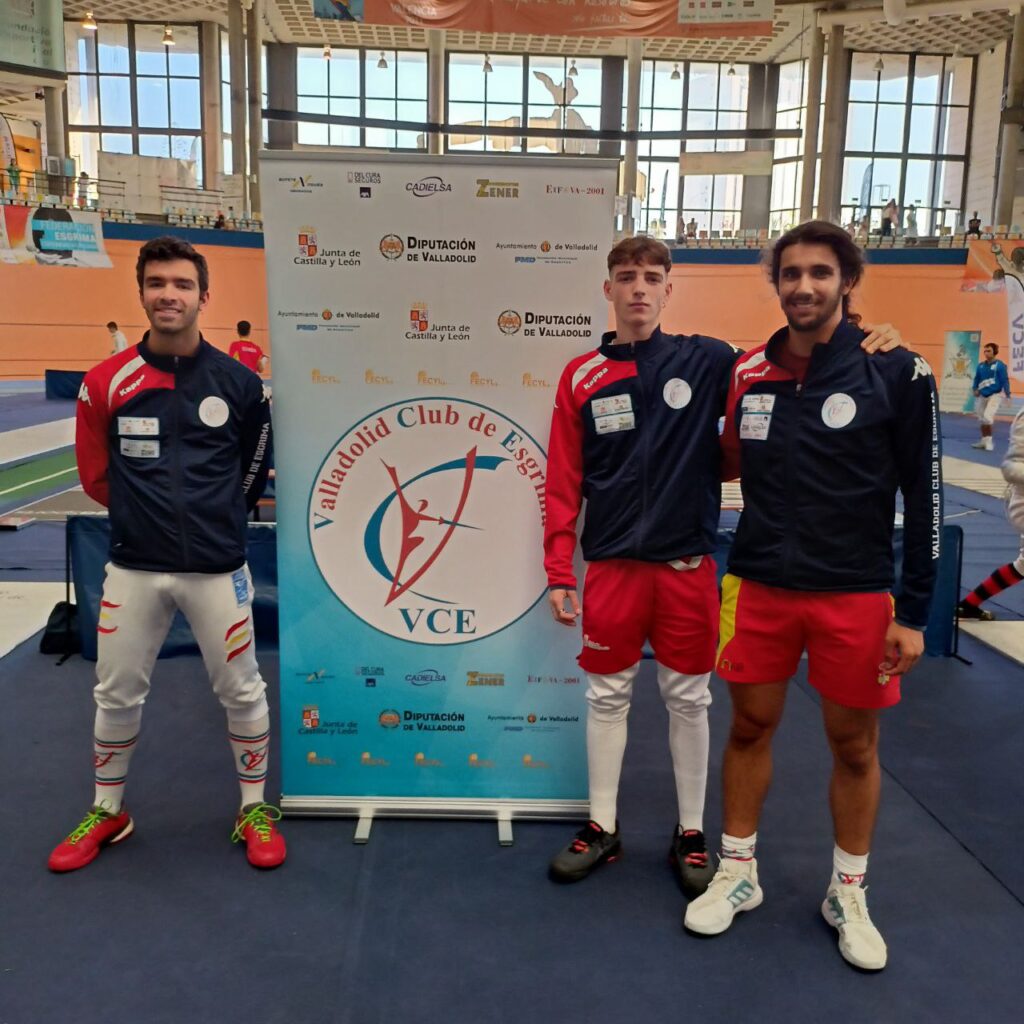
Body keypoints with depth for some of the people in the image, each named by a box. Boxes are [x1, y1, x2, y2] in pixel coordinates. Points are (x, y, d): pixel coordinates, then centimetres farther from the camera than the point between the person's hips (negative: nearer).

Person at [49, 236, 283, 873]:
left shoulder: (239, 383, -4)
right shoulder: (108, 382, -3)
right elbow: (96, 474, 7)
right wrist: (147, 512, 7)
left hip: (217, 568, -1)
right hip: (134, 568, 1)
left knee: (242, 692, 8)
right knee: (117, 694, 14)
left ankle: (256, 812, 28)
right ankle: (108, 813, 37)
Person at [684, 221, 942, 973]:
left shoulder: (896, 372, -8)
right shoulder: (748, 373, 2)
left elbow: (925, 496, -6)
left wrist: (913, 613, -7)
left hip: (855, 594, -2)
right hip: (759, 586, 3)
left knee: (855, 747, 11)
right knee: (749, 727, 12)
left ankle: (849, 894, 32)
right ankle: (738, 873, 32)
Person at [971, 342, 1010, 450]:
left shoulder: (1000, 365, -10)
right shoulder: (981, 365, 4)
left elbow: (1005, 380, -12)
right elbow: (977, 378, 14)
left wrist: (1007, 395, -18)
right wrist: (975, 389, -3)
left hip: (995, 395, -6)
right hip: (982, 395, 6)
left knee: (987, 417, -18)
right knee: (981, 419, 11)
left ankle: (989, 440, -2)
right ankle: (984, 440, 26)